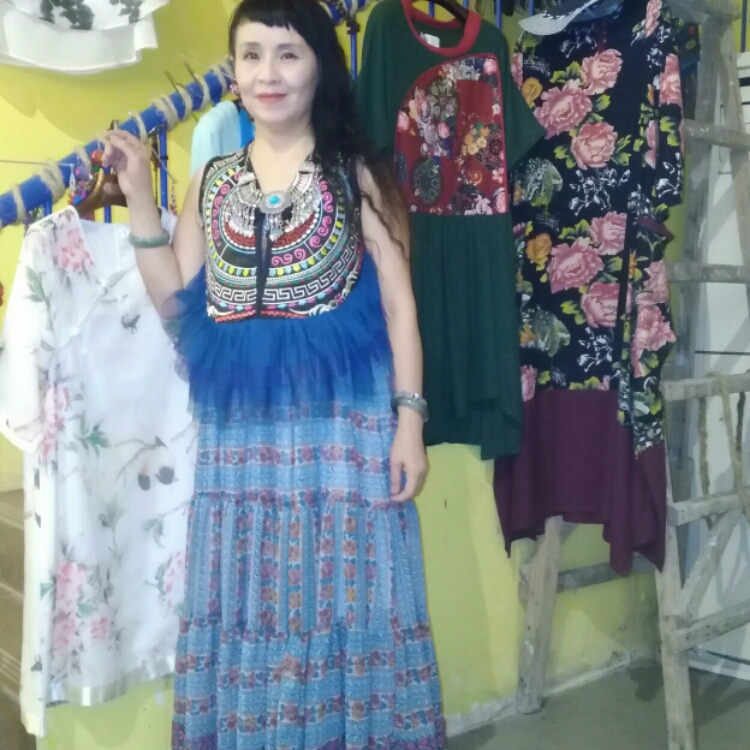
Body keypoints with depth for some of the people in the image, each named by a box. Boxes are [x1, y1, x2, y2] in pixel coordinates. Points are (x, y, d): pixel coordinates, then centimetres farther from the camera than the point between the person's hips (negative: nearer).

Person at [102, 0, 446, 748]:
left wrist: (409, 420, -7)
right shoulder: (211, 182, 10)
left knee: (345, 595, 5)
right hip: (241, 425, 4)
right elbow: (176, 304, 8)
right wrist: (139, 199, 1)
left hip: (342, 415, -3)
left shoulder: (356, 176, 1)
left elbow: (398, 304, 0)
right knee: (249, 603, 11)